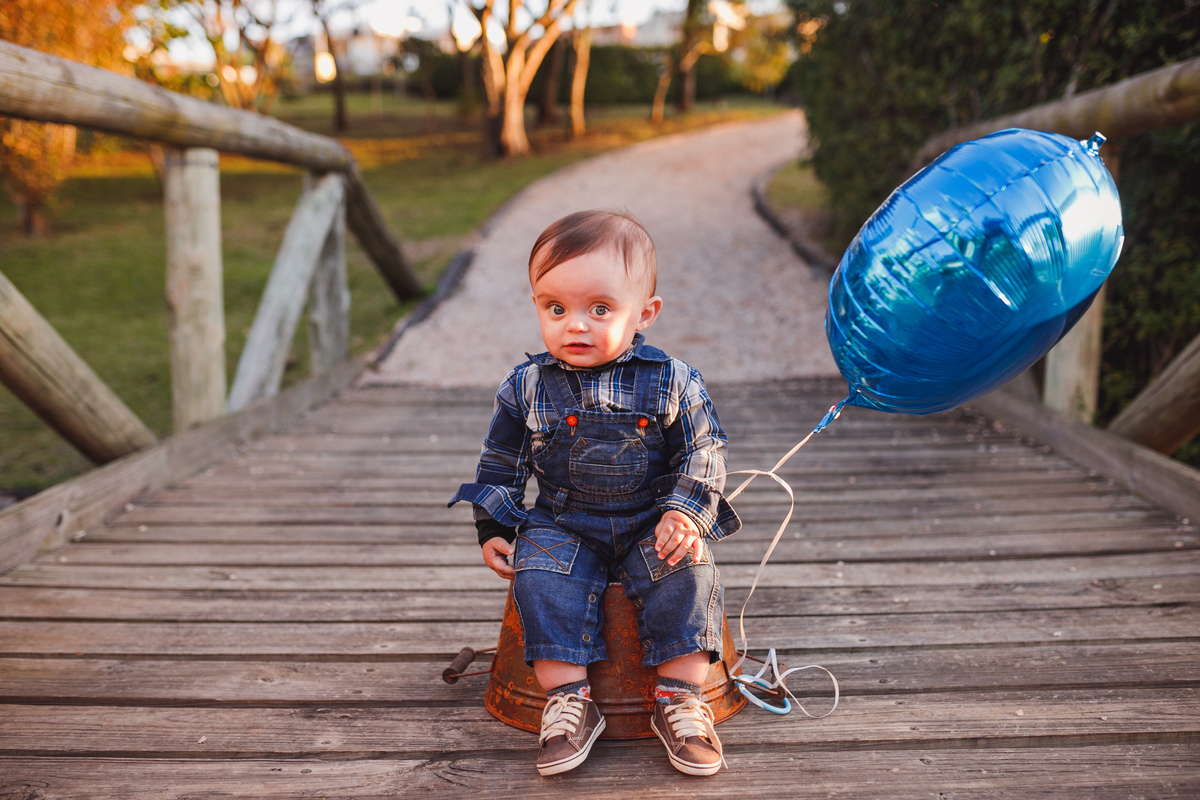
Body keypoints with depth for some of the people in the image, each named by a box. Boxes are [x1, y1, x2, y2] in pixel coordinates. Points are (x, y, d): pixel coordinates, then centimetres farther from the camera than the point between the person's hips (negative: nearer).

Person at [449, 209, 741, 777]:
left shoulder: (671, 381, -8)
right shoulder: (527, 387, -4)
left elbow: (703, 453, -1)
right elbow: (501, 462, 8)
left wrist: (686, 514, -14)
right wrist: (494, 529, 5)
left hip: (651, 524, -1)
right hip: (562, 525, 1)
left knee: (689, 576, -24)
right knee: (539, 579, -25)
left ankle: (680, 699, -10)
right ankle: (568, 699, -14)